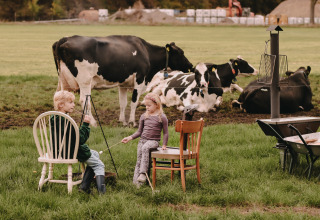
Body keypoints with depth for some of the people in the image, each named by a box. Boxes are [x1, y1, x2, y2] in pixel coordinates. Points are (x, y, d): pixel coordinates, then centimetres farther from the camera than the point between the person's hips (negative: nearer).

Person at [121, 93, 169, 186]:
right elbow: (139, 131, 16)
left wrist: (164, 145, -2)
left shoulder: (162, 117, -3)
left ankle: (143, 173, -41)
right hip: (142, 140, 5)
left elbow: (165, 133, 4)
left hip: (154, 141, -5)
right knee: (138, 161, -4)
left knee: (145, 148, -36)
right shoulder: (144, 116, 10)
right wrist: (130, 137, 2)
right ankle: (136, 182, -5)